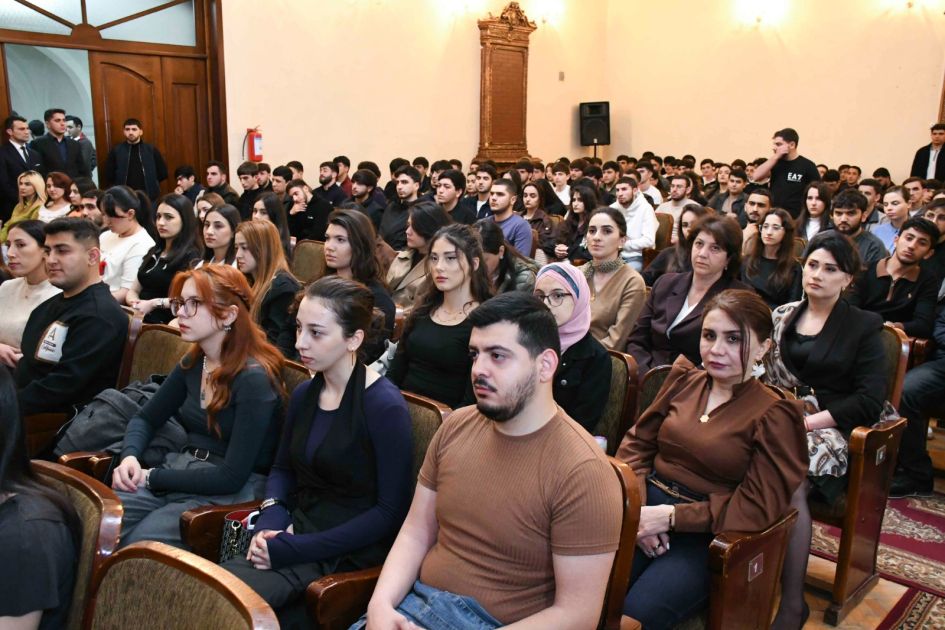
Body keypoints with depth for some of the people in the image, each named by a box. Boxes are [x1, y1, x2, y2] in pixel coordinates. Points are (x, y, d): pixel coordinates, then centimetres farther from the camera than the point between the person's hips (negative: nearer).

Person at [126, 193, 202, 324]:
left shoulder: (190, 257, -1)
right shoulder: (154, 252, 23)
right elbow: (133, 291, 23)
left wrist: (154, 303, -17)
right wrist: (135, 303, 0)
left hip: (164, 324, -7)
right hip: (140, 319, 7)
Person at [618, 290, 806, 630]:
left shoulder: (774, 415, -4)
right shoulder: (685, 378, 10)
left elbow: (756, 509, -8)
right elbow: (637, 442, 11)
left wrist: (671, 517, -14)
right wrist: (637, 508, -6)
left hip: (706, 536, -3)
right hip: (647, 507, 4)